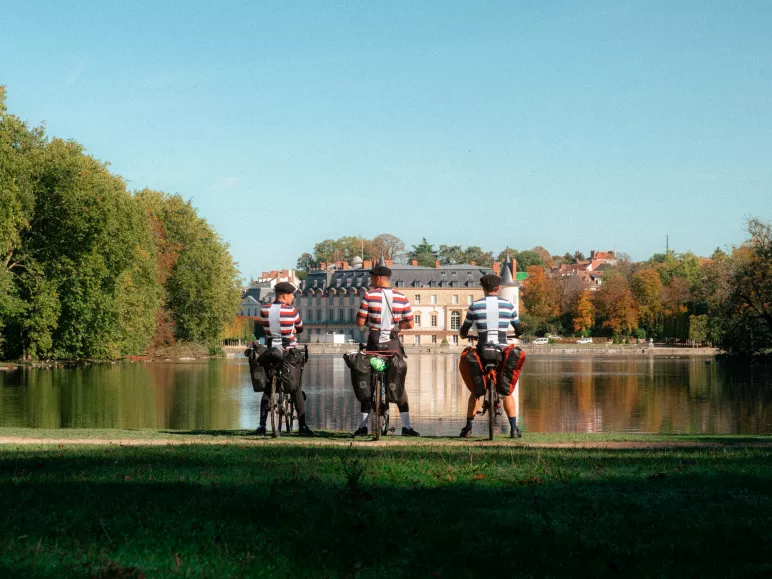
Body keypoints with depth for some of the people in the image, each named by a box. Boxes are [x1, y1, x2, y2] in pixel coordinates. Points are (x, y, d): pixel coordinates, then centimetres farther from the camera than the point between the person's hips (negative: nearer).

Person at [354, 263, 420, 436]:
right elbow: (410, 324, 2)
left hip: (374, 344, -2)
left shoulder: (369, 296, -7)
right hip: (394, 344, 2)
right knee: (399, 385, 9)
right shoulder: (401, 298, 0)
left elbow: (360, 322, -8)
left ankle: (363, 426, 5)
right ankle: (406, 426, 3)